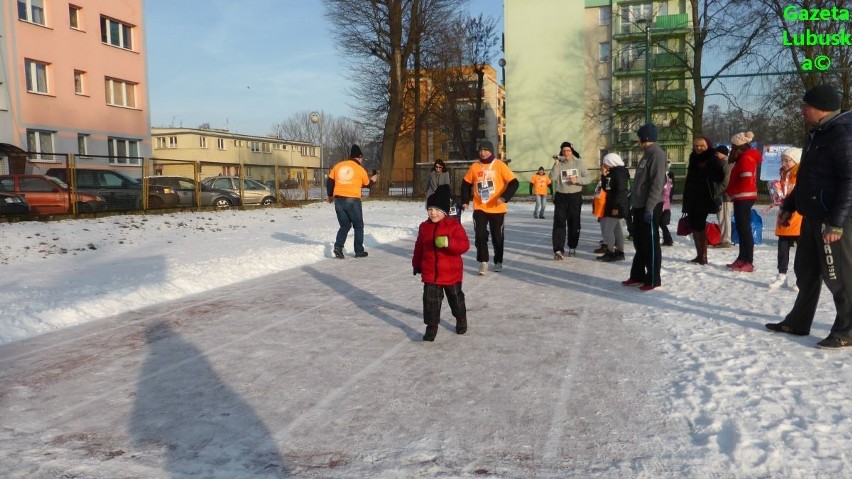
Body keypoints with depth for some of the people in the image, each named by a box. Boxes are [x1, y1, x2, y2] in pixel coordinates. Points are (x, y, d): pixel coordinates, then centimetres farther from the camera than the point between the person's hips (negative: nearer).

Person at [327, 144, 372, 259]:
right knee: (358, 226, 12)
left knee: (345, 226, 15)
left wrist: (330, 195, 26)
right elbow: (367, 184, 14)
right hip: (353, 200, -4)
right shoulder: (360, 169, -1)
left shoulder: (338, 166, 8)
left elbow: (329, 181, 11)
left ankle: (338, 246, -5)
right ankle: (359, 251, 13)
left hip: (339, 200, 4)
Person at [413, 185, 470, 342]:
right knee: (430, 300, -1)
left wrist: (449, 242, -41)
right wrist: (417, 264, 17)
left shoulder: (454, 225, -14)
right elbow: (419, 247, 12)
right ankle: (431, 326, 11)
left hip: (451, 273, -2)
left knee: (455, 298, 18)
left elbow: (464, 245, -24)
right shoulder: (424, 227, 1)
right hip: (430, 274, 2)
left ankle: (461, 320, 42)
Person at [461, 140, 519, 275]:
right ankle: (483, 262, 4)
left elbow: (513, 183, -11)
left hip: (497, 209, -2)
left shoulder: (500, 165, -7)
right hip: (479, 208, 2)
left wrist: (504, 197, -23)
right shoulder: (474, 167, 3)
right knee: (480, 236, -7)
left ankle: (498, 262, 26)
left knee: (497, 237, 9)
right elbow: (466, 183, 14)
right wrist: (465, 201, 6)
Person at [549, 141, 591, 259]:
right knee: (559, 223, -10)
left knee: (574, 223, 12)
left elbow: (588, 178, 1)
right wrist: (556, 163, -18)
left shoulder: (578, 163, 1)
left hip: (575, 197, 1)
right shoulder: (558, 164, -1)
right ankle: (558, 250, -13)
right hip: (561, 197, -1)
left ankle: (572, 247, 27)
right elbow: (552, 178, -15)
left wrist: (577, 180, -16)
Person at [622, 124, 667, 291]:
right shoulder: (647, 154, 17)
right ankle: (638, 275, 23)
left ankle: (653, 279, 4)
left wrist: (649, 208, -24)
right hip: (640, 206, 10)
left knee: (651, 243, -3)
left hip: (650, 207, -10)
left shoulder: (657, 154, -13)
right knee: (639, 242, 14)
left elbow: (657, 183, -20)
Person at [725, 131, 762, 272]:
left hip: (744, 198, -11)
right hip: (742, 198, 11)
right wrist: (731, 192, 6)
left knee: (745, 229, -10)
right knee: (741, 229, 13)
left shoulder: (746, 159, -13)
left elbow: (746, 181, -21)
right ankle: (742, 259, 19)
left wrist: (731, 191, -10)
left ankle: (749, 263, -10)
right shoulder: (743, 158, 19)